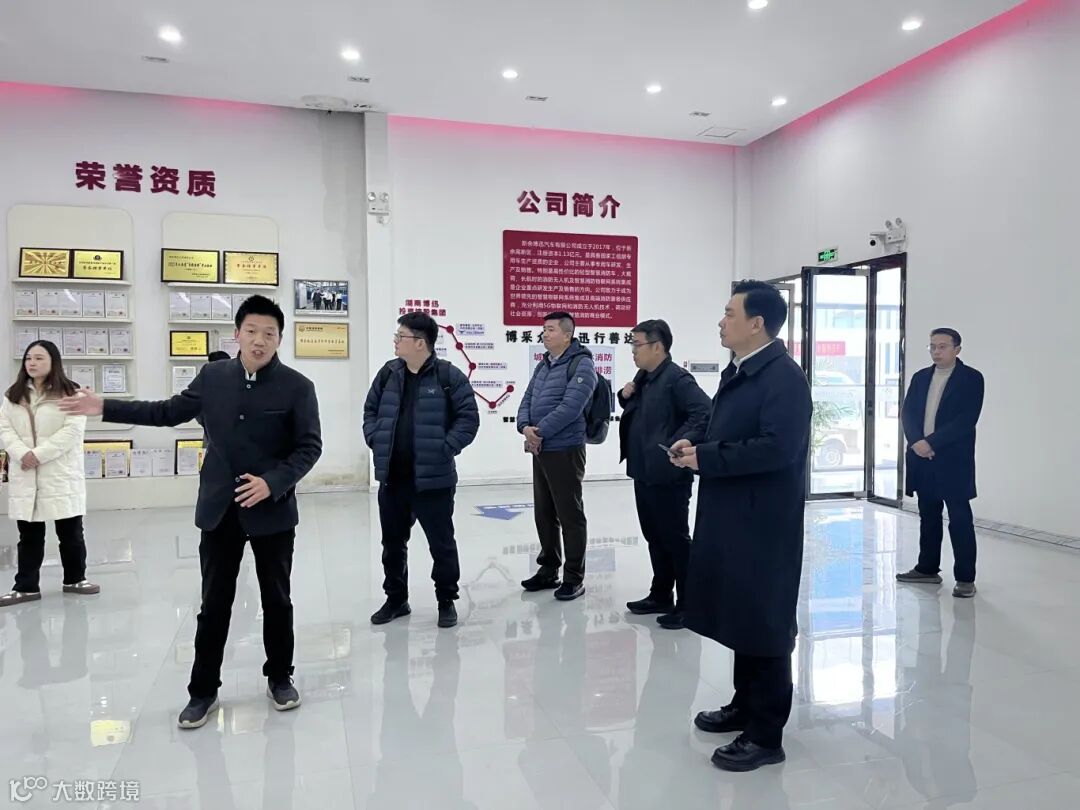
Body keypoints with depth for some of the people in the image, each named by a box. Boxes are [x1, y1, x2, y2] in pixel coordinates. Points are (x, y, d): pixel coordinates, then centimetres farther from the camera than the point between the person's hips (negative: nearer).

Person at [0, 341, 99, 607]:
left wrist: (39, 455, -19)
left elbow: (73, 430, -13)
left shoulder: (69, 393, -4)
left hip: (61, 474, -3)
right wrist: (22, 453, -16)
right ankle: (26, 586, 19)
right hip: (25, 477, 4)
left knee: (71, 532, 7)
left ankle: (75, 579, 22)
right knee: (28, 536, 11)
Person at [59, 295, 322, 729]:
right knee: (214, 604, 11)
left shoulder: (297, 386, -9)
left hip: (272, 511, -2)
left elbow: (310, 446, -9)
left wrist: (273, 482, -21)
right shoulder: (212, 376, 2)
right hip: (219, 510, 3)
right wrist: (106, 408, 11)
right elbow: (169, 412, 13)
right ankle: (203, 689, 25)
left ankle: (280, 678, 30)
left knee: (276, 600, 12)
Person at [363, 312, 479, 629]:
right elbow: (371, 410, 17)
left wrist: (445, 448, -14)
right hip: (392, 477, 5)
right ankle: (396, 599, 33)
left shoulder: (449, 376, -10)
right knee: (393, 542, 16)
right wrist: (375, 441, 4)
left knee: (441, 543, 7)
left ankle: (447, 601, 24)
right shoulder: (388, 373, 7)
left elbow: (468, 418, -9)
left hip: (433, 478, -5)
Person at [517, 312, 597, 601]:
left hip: (565, 450, -8)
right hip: (539, 450, 8)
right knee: (544, 513, 15)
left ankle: (574, 577, 10)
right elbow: (527, 400, 12)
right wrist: (525, 427, -9)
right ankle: (549, 569, 28)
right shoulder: (543, 365, 15)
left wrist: (539, 432, -16)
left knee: (570, 515, 0)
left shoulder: (581, 364, -11)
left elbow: (570, 407, -21)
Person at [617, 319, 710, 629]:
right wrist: (625, 396, 6)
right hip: (644, 473, 9)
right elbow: (635, 411, 26)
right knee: (654, 538, 17)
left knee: (676, 539, 1)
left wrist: (682, 444, -28)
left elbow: (706, 412, -26)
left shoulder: (677, 379, -15)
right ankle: (661, 595, 30)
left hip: (668, 475, -9)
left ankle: (687, 604, 13)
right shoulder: (643, 378, 12)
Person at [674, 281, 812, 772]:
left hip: (763, 523, -9)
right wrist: (695, 446, 1)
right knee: (741, 617, 19)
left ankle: (766, 735, 17)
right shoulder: (738, 372, 13)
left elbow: (778, 448, -28)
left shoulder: (784, 376, -17)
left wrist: (706, 458, -21)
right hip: (732, 517, 9)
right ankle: (745, 706, 36)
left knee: (765, 623, 3)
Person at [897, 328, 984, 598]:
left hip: (954, 459, -5)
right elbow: (907, 413, 6)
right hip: (922, 457, 5)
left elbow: (966, 420, -14)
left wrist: (931, 442, -18)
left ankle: (965, 578, 6)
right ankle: (927, 568, 24)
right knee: (928, 516, 14)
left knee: (960, 519, -1)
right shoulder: (920, 377, 12)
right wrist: (916, 442, -12)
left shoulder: (971, 378, -5)